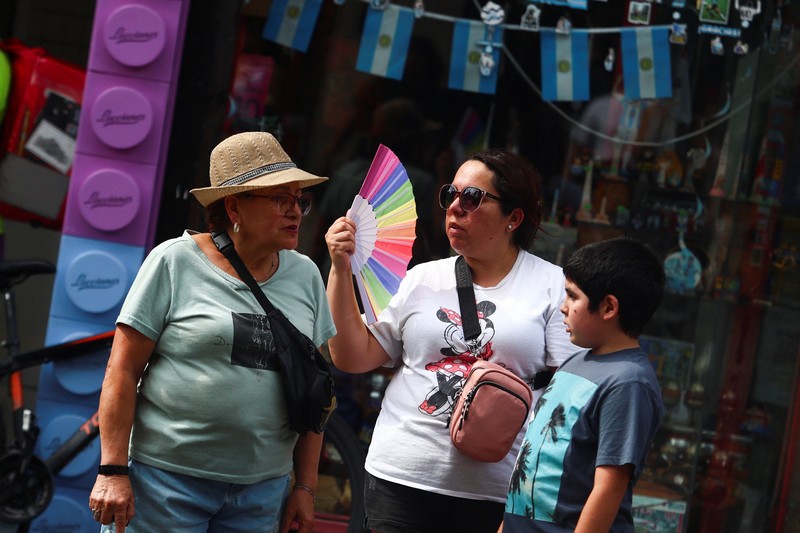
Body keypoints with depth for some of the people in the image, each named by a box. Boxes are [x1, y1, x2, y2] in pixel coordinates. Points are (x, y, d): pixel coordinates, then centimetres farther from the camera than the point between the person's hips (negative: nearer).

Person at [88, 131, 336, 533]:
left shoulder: (305, 276, 7)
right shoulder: (174, 262, -5)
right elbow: (123, 370, -6)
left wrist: (305, 487, 8)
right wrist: (113, 471, -11)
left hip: (262, 490, 4)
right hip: (168, 479, -4)